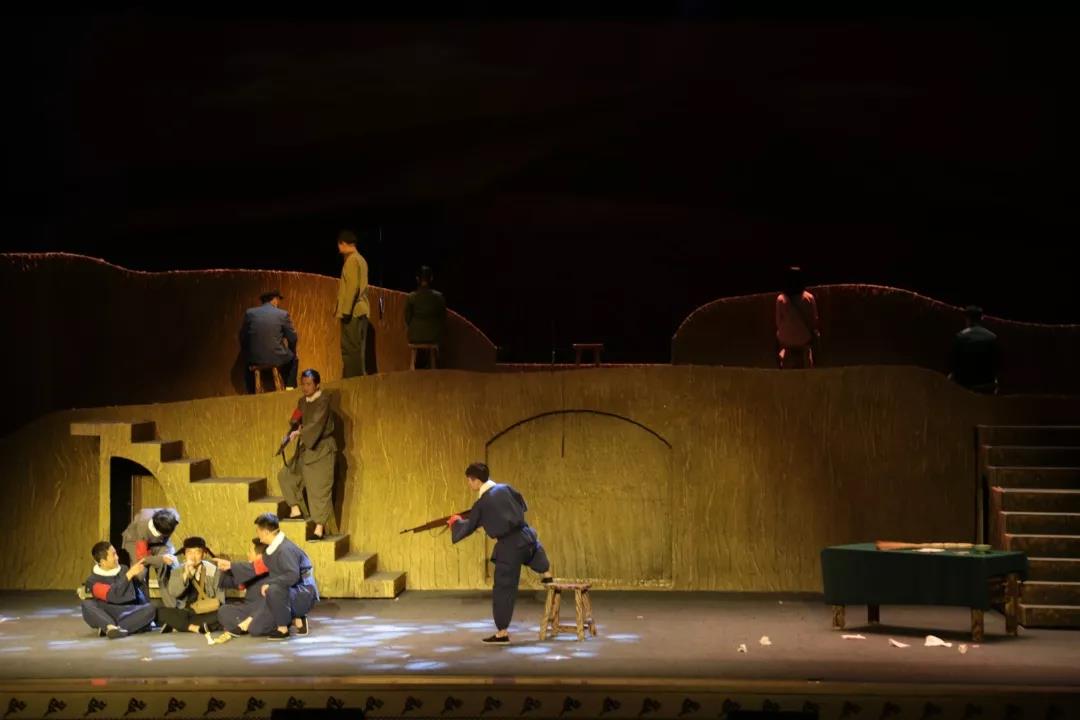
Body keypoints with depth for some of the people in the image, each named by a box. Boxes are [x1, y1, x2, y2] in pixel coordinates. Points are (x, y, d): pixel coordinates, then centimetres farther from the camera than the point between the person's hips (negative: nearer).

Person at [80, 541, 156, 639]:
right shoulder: (94, 580, -5)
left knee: (149, 608, -26)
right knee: (87, 604, -28)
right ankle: (111, 627, -53)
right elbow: (113, 596, -21)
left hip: (130, 615, 3)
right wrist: (130, 574, -22)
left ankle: (107, 629, -39)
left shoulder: (124, 569, 9)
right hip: (107, 615, -3)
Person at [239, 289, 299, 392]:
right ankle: (290, 388, 27)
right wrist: (291, 352, 22)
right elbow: (293, 338, 1)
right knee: (293, 359, 32)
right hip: (277, 358, -1)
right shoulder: (283, 314, -5)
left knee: (247, 361, 38)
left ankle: (251, 393, 38)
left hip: (255, 359, 2)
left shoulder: (250, 313, 0)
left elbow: (242, 337, 6)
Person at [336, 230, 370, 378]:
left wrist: (346, 310, -21)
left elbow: (352, 286, -18)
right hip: (360, 310, 9)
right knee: (357, 349, 10)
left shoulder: (352, 260, -10)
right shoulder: (360, 259, 17)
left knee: (350, 349, -11)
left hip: (352, 312, -9)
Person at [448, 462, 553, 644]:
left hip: (508, 546, -4)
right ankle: (546, 573, 63)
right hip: (525, 537, 4)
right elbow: (522, 505, 19)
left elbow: (468, 528, 4)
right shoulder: (505, 489, 2)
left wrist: (455, 522, 23)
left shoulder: (481, 504, -9)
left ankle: (502, 632, 7)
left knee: (503, 589, 4)